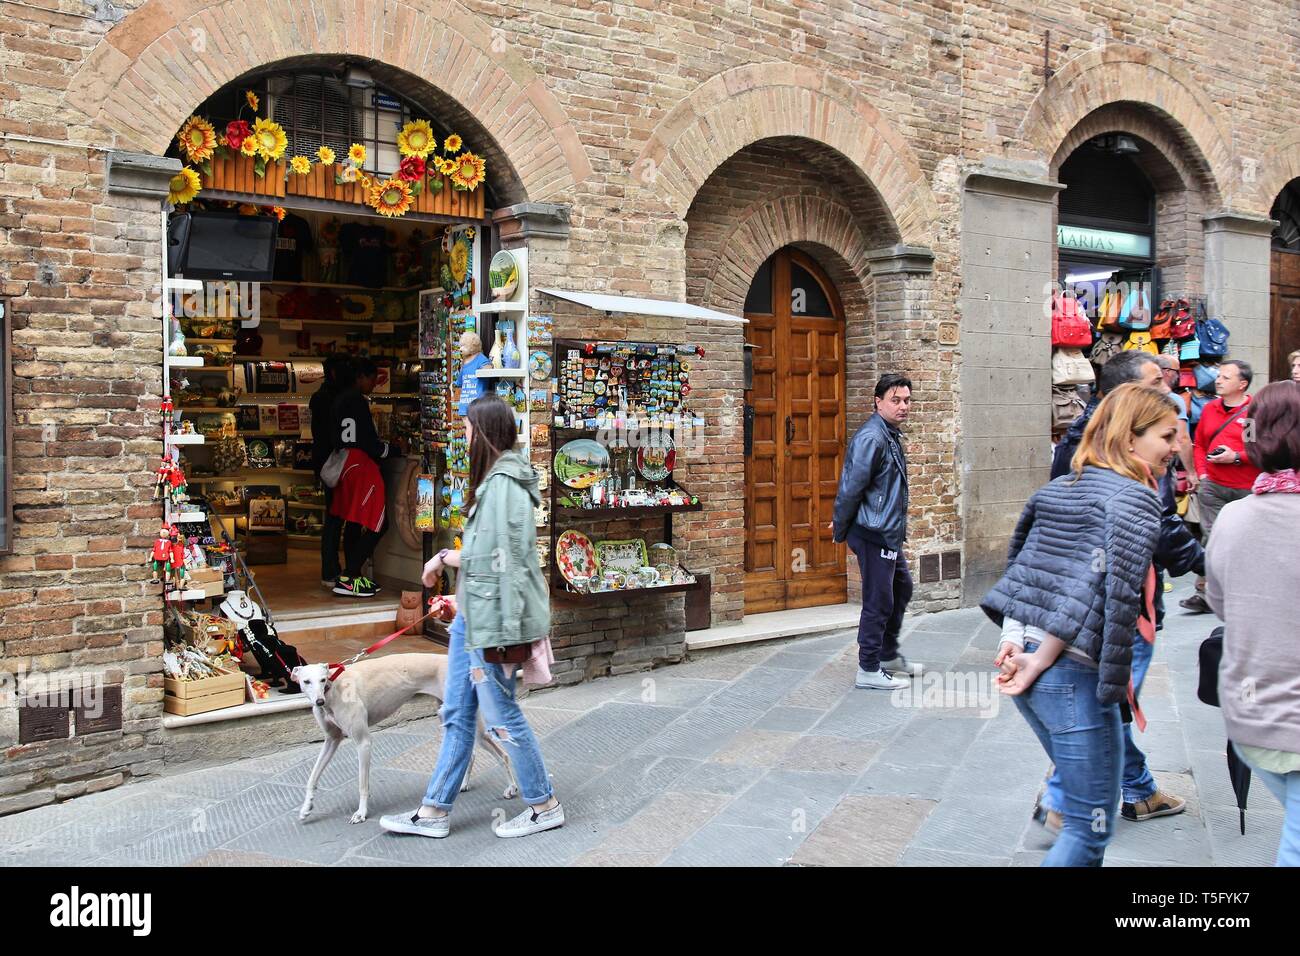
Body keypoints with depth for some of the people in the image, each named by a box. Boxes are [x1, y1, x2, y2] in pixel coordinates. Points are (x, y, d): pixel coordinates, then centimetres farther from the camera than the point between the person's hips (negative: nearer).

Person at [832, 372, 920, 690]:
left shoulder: (890, 435, 14)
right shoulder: (872, 438, -20)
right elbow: (851, 487, -21)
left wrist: (842, 525, 17)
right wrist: (841, 530, -11)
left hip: (888, 533, 11)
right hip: (874, 535, -11)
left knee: (902, 588, 23)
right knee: (879, 601, -3)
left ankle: (888, 654, 37)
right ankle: (869, 671, 8)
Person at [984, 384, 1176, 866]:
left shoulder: (1057, 488, 16)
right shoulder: (1137, 497, -9)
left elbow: (1017, 563, 17)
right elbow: (1114, 594, -20)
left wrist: (1012, 638, 9)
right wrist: (1042, 662, -17)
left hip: (1021, 651, 9)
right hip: (1071, 672, -9)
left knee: (1078, 787, 26)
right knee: (1091, 827, 1)